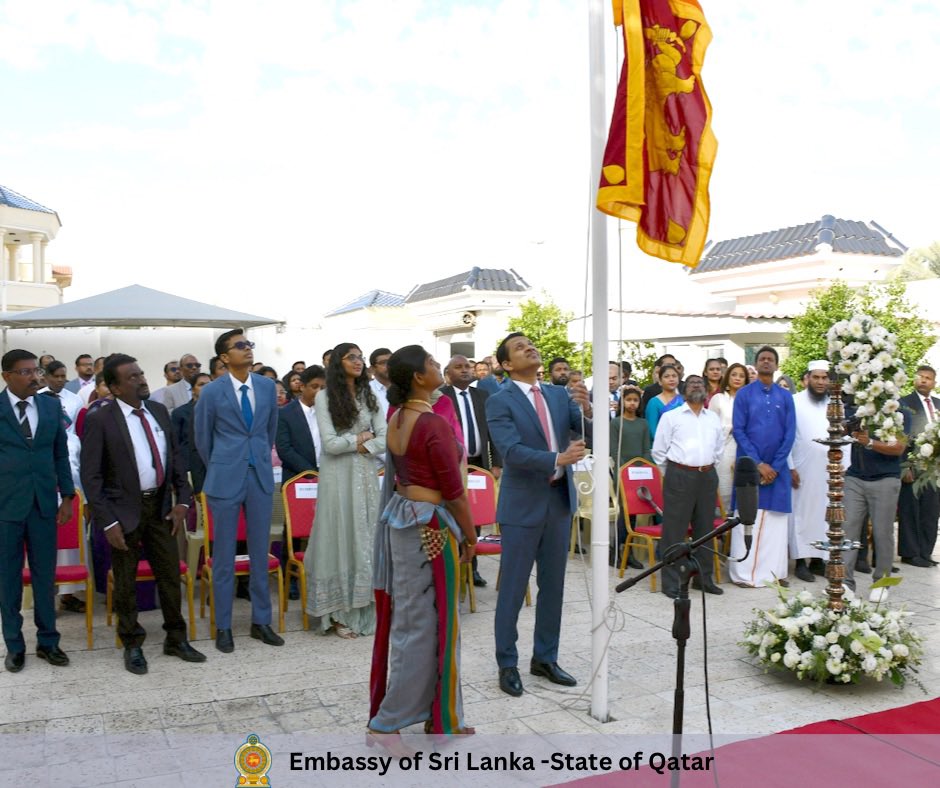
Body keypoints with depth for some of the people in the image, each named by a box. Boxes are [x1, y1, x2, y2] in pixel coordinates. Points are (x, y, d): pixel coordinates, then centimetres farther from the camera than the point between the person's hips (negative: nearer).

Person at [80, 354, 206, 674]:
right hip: (125, 510, -4)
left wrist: (182, 500, 1)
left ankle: (176, 639, 27)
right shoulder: (100, 421, -11)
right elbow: (91, 476, -10)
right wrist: (108, 522, -14)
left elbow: (175, 456, 10)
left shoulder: (159, 411, 4)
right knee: (125, 582, 10)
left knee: (170, 575, 11)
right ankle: (132, 645, 27)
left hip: (161, 506, 4)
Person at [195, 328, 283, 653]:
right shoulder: (211, 391, -5)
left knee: (260, 553, 9)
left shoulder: (267, 385, 4)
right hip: (226, 480, -3)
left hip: (261, 477, 3)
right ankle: (223, 626, 17)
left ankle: (261, 621, 21)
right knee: (224, 556, 6)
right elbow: (203, 439, 6)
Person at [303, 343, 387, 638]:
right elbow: (330, 443, -11)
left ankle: (364, 610, 13)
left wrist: (366, 447, -12)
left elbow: (385, 438, 5)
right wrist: (361, 438, -2)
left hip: (366, 474, 4)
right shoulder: (325, 397, -3)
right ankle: (339, 614, 7)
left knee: (366, 538, 5)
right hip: (337, 475, -4)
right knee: (341, 537, -1)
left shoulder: (369, 396, 9)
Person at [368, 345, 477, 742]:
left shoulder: (396, 419, 6)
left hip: (399, 516, 9)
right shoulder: (433, 424, -20)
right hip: (428, 525, -9)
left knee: (410, 616, 15)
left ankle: (439, 715, 28)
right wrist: (470, 535, -4)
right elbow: (453, 491, -17)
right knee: (424, 622, 2)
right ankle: (386, 721, 10)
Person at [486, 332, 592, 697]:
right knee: (513, 589, 4)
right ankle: (507, 665, 17)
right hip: (522, 504, -6)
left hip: (560, 500, 6)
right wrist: (558, 459, -32)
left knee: (553, 586, 14)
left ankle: (545, 658, 27)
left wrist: (588, 409, -23)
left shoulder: (559, 395, 7)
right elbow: (512, 451, -22)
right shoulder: (499, 402, -10)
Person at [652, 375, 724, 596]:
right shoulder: (671, 416, 2)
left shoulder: (714, 418, 14)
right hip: (679, 476, -4)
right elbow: (658, 450, 3)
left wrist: (708, 467, 16)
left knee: (704, 529, 11)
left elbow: (719, 448, 24)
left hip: (707, 477, 5)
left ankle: (703, 578, 22)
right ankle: (671, 582, 2)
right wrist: (674, 471, 5)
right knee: (674, 530, -4)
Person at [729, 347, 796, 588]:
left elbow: (790, 433, 3)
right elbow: (738, 431, -5)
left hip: (777, 468, 2)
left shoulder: (785, 397, 7)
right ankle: (745, 573, 5)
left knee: (776, 520, 5)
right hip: (749, 466, -2)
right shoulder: (744, 394, 1)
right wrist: (759, 464, -11)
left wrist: (775, 466, -6)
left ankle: (775, 571, 13)